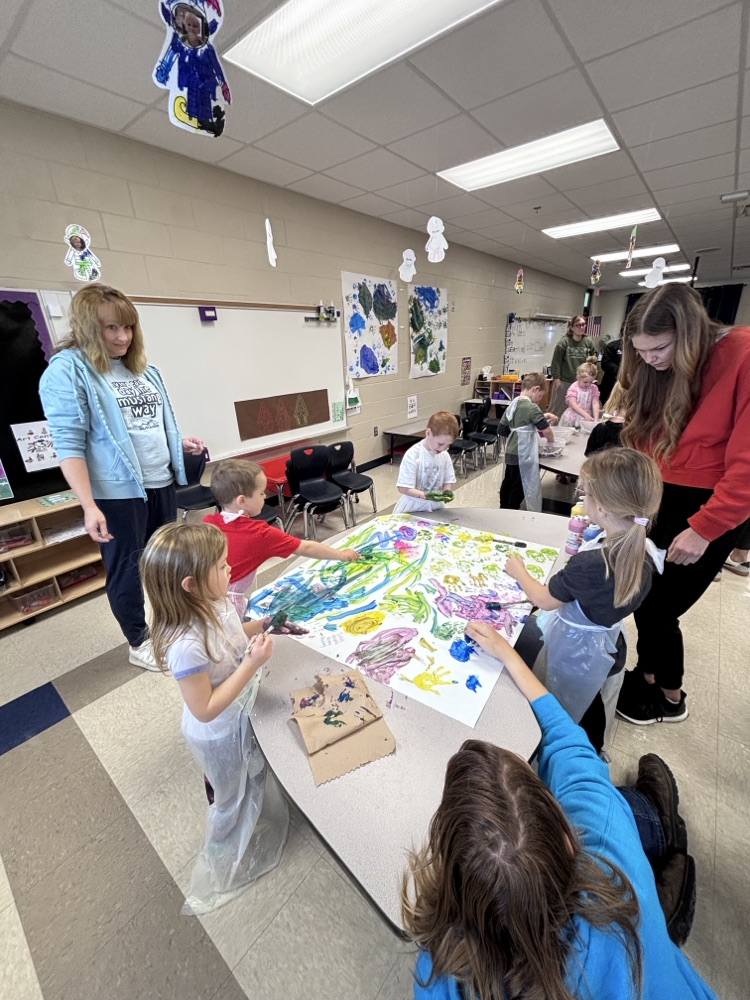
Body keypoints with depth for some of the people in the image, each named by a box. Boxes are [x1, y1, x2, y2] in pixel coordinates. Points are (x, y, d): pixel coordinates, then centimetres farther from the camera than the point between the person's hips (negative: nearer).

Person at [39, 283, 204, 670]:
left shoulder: (142, 367, 11)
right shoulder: (67, 370, -9)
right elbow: (69, 444, -15)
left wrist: (181, 442, 6)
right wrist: (89, 506, -21)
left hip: (161, 483, 6)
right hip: (117, 492, -6)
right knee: (127, 568, 9)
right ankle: (138, 643, 29)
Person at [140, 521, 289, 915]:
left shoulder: (215, 603, -18)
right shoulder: (186, 645, -41)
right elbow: (206, 710, -30)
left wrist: (265, 625, -13)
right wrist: (253, 663, -35)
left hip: (241, 718, 6)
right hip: (219, 735, -6)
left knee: (257, 778, 33)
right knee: (233, 799, 25)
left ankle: (254, 820, 64)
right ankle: (223, 863, 57)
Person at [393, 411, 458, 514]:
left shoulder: (445, 455, -1)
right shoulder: (413, 455, -17)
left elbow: (448, 480, 8)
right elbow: (403, 488, -19)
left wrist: (446, 492, -13)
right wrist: (425, 496, -30)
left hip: (435, 507, 4)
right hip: (413, 508, -4)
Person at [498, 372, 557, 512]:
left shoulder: (512, 404, 7)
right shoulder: (532, 407, -17)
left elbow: (503, 429, 13)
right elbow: (546, 430, -18)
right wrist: (551, 440, 2)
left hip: (510, 452, 9)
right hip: (523, 456, -9)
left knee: (508, 483, 20)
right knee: (519, 488, 3)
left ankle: (504, 510, 35)